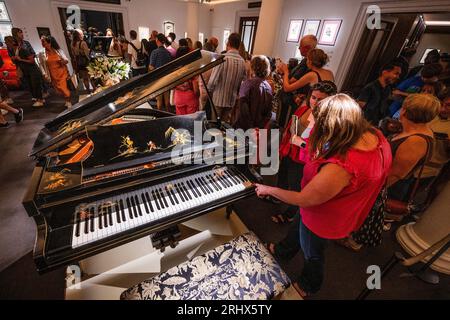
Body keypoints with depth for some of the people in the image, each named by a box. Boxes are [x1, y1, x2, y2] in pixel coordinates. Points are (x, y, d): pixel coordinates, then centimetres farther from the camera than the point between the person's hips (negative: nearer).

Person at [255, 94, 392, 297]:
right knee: (298, 226, 32)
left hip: (325, 219, -7)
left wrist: (269, 190, -16)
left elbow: (304, 200, -30)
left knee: (312, 253, 24)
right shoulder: (375, 135, -17)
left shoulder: (340, 167, -44)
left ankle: (308, 287, 57)